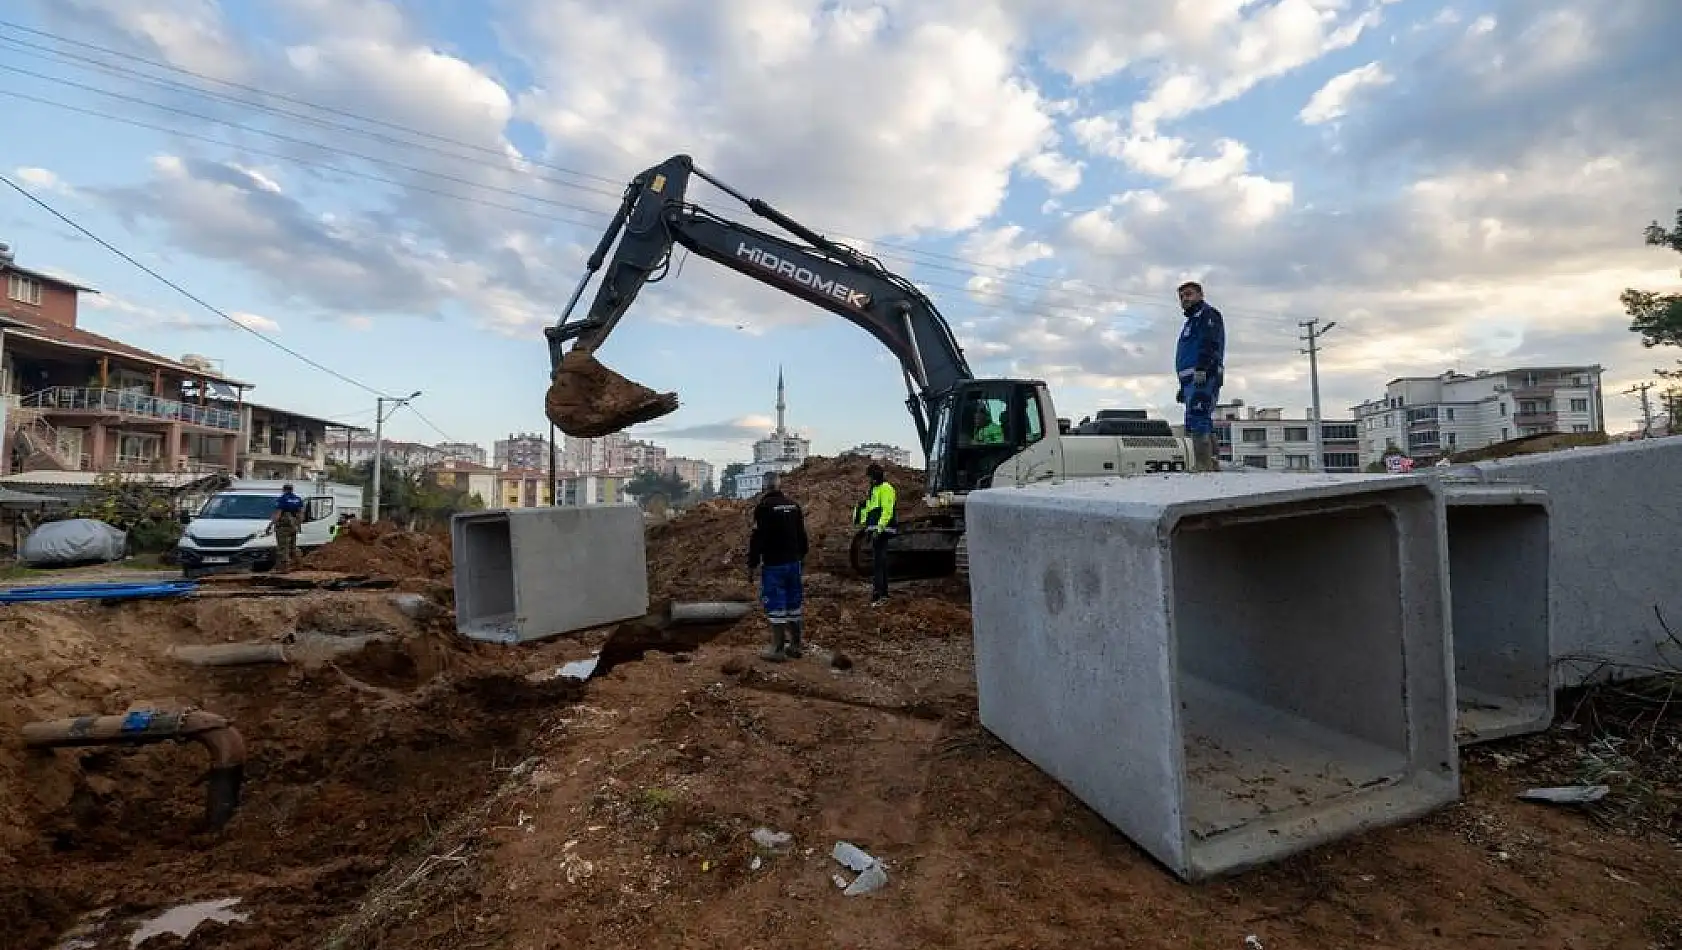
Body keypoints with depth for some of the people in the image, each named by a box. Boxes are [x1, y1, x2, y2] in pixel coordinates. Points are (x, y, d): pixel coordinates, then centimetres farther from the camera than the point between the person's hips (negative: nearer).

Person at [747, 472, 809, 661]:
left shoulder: (763, 506, -12)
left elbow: (757, 539, -15)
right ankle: (795, 646, 21)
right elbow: (802, 535, 16)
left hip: (773, 565, -7)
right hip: (793, 562, 7)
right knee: (794, 605, 13)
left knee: (775, 606, -2)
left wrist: (752, 564, -8)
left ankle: (778, 649, 1)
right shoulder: (793, 505, 9)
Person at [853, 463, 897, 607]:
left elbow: (887, 511, -20)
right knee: (880, 562, 15)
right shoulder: (875, 489, 20)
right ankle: (883, 593, 22)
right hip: (874, 530, 11)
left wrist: (880, 528, -25)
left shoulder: (885, 488, -12)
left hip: (881, 530, -11)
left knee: (877, 562, -13)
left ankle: (877, 595, -13)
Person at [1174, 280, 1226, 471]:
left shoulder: (1208, 314, 2)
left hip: (1203, 378, -10)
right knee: (1203, 425, 9)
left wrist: (1201, 368, -29)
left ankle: (1203, 464, -25)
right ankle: (1212, 463, 11)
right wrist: (1183, 387, 28)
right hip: (1193, 380, 10)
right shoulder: (1192, 321, 32)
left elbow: (1210, 343, -16)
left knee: (1197, 420, -20)